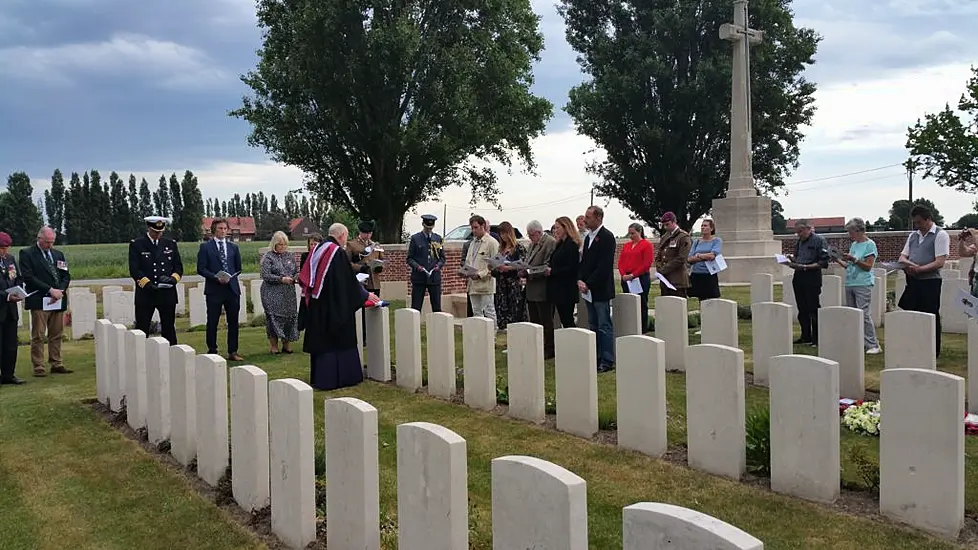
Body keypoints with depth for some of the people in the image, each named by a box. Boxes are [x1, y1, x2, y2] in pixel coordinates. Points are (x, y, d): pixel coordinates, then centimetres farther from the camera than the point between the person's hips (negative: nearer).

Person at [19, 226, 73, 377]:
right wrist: (50, 290, -15)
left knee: (57, 335, 7)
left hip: (58, 301, 5)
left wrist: (60, 291, -6)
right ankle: (38, 367, 2)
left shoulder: (58, 254, 16)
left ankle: (56, 364, 13)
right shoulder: (27, 254, -1)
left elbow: (66, 275, 13)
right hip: (39, 301, -5)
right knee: (38, 336, -2)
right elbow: (28, 277, -11)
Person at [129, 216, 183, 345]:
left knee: (169, 330, 9)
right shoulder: (136, 244, 0)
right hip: (145, 294, -3)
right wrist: (147, 284, -19)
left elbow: (178, 266, 11)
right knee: (141, 331, 1)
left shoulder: (171, 244, 10)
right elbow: (134, 269, -7)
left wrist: (173, 278, -9)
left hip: (167, 294, 3)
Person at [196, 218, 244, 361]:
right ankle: (212, 352, 13)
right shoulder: (205, 247, 2)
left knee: (233, 322, 5)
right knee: (212, 323, 3)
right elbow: (201, 269, -3)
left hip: (232, 289, 3)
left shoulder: (233, 247, 12)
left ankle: (233, 352, 12)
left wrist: (230, 277, -1)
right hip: (214, 290, -3)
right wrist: (216, 277, -15)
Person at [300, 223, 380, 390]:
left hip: (316, 305, 8)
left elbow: (305, 277, 13)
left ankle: (319, 377, 18)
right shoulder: (338, 252, -14)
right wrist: (366, 295, 0)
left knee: (320, 339, 13)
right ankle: (336, 377, 4)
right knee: (338, 339, 1)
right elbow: (349, 279, -13)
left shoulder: (317, 249, 8)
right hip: (333, 306, -8)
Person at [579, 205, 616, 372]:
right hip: (588, 290, 9)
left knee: (604, 326, -4)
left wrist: (588, 284, -17)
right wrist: (580, 280, 1)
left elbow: (604, 266, -18)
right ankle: (596, 358, 20)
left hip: (600, 290, -9)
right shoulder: (589, 237, 15)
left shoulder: (607, 237, -12)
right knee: (593, 326, 13)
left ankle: (607, 361, 1)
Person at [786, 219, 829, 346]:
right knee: (802, 309, 12)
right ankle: (806, 337, 21)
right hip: (798, 278, 7)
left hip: (812, 278, -7)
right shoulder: (799, 241, 15)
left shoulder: (819, 240, -7)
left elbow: (823, 263, -12)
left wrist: (805, 267, -19)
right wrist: (792, 258, 2)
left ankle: (817, 339, 3)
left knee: (813, 309, -4)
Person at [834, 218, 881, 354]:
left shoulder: (869, 244, -6)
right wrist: (838, 260, 6)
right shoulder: (853, 245, 16)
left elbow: (868, 266, -11)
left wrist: (854, 260, -21)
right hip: (850, 284, 8)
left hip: (863, 284, -8)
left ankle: (873, 344, -7)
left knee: (863, 313, -12)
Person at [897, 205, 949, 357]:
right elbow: (902, 256, 15)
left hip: (930, 282, -6)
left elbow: (940, 263, -14)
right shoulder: (913, 235, 16)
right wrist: (908, 264, -8)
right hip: (913, 282, 6)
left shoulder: (940, 235, -5)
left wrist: (919, 269, -23)